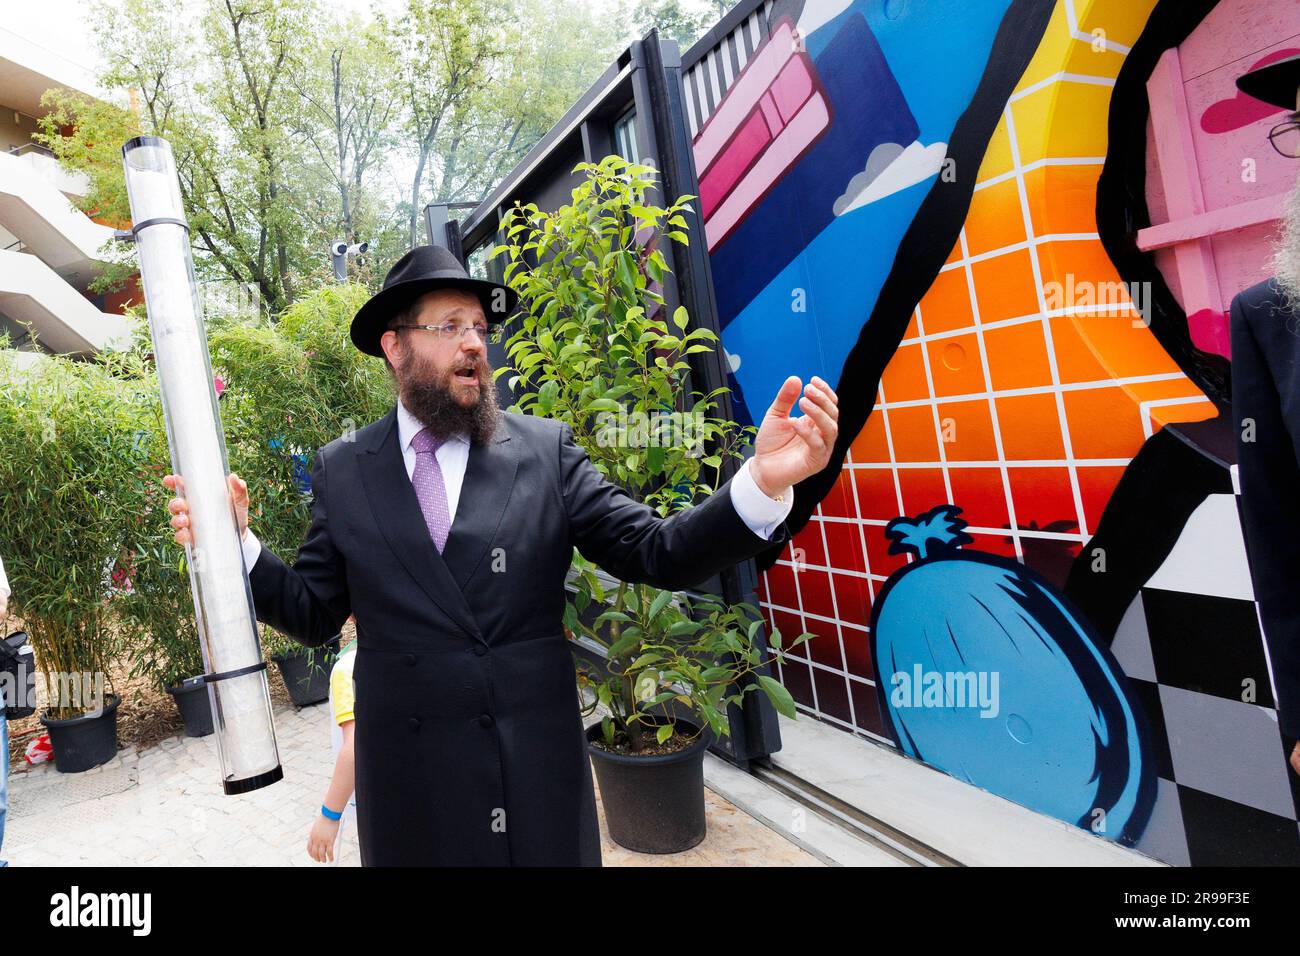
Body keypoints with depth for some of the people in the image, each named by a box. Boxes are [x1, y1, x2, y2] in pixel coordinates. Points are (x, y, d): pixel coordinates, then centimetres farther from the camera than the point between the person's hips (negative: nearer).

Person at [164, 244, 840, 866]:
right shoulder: (341, 470, 1)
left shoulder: (547, 449, -3)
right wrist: (238, 542, -12)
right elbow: (312, 614, 5)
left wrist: (763, 482, -23)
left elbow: (654, 553, -8)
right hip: (407, 789, 1)